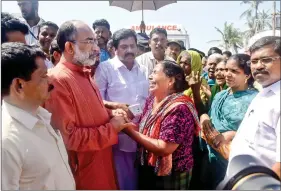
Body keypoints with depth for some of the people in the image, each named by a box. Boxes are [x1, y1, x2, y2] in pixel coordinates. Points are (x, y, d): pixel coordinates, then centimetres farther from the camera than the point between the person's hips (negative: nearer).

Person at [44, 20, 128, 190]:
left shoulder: (84, 73, 7)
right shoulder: (58, 80, -23)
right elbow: (68, 136, -27)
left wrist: (110, 113, 0)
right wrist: (112, 128, -19)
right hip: (83, 169, -9)